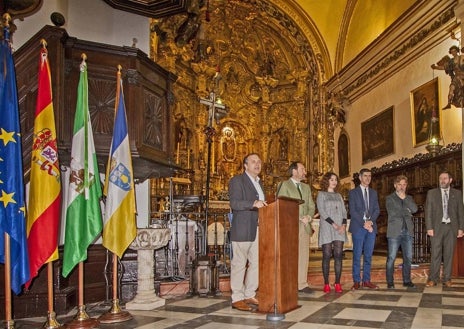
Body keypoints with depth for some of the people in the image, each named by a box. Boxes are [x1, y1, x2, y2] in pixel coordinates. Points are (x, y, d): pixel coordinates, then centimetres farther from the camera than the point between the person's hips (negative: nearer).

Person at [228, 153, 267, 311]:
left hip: (258, 230, 8)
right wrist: (254, 203, -28)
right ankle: (237, 298, 6)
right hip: (242, 230, -8)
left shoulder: (259, 182, 21)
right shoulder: (237, 180, -4)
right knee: (239, 264, -1)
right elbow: (234, 203, -17)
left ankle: (250, 295, 21)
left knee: (256, 263, 9)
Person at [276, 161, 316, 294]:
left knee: (304, 256, 6)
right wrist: (299, 218, -13)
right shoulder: (284, 185, -2)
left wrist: (309, 216, -5)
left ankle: (302, 284, 13)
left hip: (305, 226, 6)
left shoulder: (306, 187, 20)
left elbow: (311, 206, 17)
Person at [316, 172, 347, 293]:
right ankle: (326, 283, -1)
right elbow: (321, 211, -6)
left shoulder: (338, 195, 19)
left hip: (340, 228, 4)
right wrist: (334, 224, -13)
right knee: (327, 255, -4)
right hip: (326, 228, -4)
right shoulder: (321, 194, 5)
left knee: (338, 255, -2)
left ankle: (337, 283, 0)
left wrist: (343, 224, -5)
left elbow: (344, 211, 13)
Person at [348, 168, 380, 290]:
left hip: (371, 227, 4)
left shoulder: (373, 193, 17)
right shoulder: (353, 192, 3)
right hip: (358, 227, -4)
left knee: (368, 255, 5)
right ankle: (356, 281, 1)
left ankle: (366, 280, 11)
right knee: (357, 255, -3)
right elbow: (352, 211, -5)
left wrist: (370, 221, -9)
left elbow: (377, 210, 9)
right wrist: (364, 223, -13)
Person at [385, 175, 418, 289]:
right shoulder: (389, 198, 7)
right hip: (395, 231, -4)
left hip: (408, 231, 4)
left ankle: (407, 281, 16)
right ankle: (390, 282, 2)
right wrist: (407, 211, -1)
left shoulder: (409, 198, 19)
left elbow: (414, 209, -1)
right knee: (391, 258, -5)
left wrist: (404, 198, -4)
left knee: (408, 257, 5)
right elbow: (392, 213, -7)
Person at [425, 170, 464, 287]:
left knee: (449, 254, 3)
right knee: (435, 254, -2)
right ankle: (433, 279, 3)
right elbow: (428, 212, 3)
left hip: (452, 227, 1)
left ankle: (447, 279, 11)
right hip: (437, 227, -1)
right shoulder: (432, 193, 7)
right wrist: (429, 228, -5)